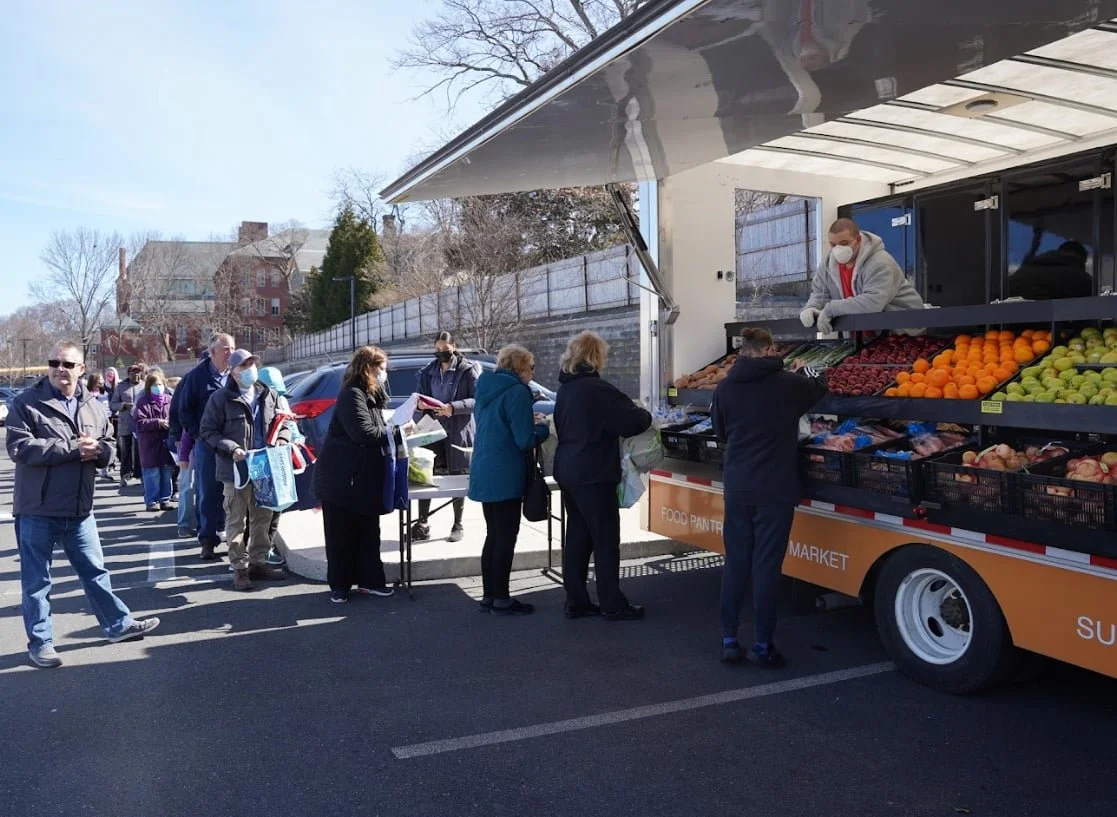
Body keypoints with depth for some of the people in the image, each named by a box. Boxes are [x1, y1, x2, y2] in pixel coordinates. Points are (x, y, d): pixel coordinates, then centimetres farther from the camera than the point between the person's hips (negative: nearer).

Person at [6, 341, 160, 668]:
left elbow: (109, 446, 15)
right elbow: (19, 448, -19)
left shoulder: (94, 406, 8)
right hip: (37, 510, -4)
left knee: (95, 571, 17)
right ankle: (39, 642, 19)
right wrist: (73, 447, -20)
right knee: (36, 580, 7)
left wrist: (97, 451, -10)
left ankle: (118, 624, 28)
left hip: (79, 509, 5)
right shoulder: (26, 403, -8)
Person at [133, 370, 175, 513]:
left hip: (166, 443, 4)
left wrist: (170, 423, -10)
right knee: (152, 474, 0)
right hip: (150, 444, -4)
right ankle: (151, 501, 9)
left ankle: (164, 499, 18)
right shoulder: (143, 402, -2)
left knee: (167, 473, 8)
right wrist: (158, 423, -18)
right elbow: (139, 422, -10)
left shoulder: (169, 400, 8)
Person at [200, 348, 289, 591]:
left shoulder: (268, 395, 8)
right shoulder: (221, 398, -6)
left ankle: (257, 562, 25)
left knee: (262, 518, 13)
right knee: (236, 520, 1)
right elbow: (208, 431, -5)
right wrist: (231, 449, -17)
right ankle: (239, 568, 11)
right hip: (236, 470, -5)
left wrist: (281, 439, 0)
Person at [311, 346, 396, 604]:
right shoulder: (352, 395, -17)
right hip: (342, 478, -9)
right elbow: (363, 432, -27)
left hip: (364, 479, 9)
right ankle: (339, 586, 11)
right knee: (341, 534, 2)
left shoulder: (370, 395, 16)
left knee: (368, 532, 12)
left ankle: (369, 580, 20)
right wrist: (393, 431, -14)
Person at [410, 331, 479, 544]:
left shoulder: (468, 370, -2)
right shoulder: (428, 372, 13)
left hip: (458, 432, -4)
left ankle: (458, 525, 17)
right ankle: (422, 523, 6)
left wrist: (453, 407, -22)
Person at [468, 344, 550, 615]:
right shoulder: (517, 392, -15)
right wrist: (543, 428, 0)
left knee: (493, 536, 15)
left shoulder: (487, 388, 11)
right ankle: (501, 600, 6)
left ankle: (489, 596, 19)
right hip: (505, 476, -9)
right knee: (506, 538, 0)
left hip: (484, 474, 9)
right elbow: (524, 441, -19)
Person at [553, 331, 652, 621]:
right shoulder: (598, 389, -18)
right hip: (594, 475, -9)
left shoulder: (566, 388, 10)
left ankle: (576, 601, 18)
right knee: (606, 539, 1)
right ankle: (613, 605, 9)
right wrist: (644, 414, 4)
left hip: (568, 471, 9)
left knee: (577, 536, 13)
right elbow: (634, 422, -19)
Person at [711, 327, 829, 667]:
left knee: (735, 562, 10)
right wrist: (802, 369, 33)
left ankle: (729, 641, 15)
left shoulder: (724, 388, -1)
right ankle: (763, 646, 10)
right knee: (766, 566, 2)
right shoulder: (788, 384, -8)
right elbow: (820, 387, 15)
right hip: (775, 490, -3)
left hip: (736, 489, 3)